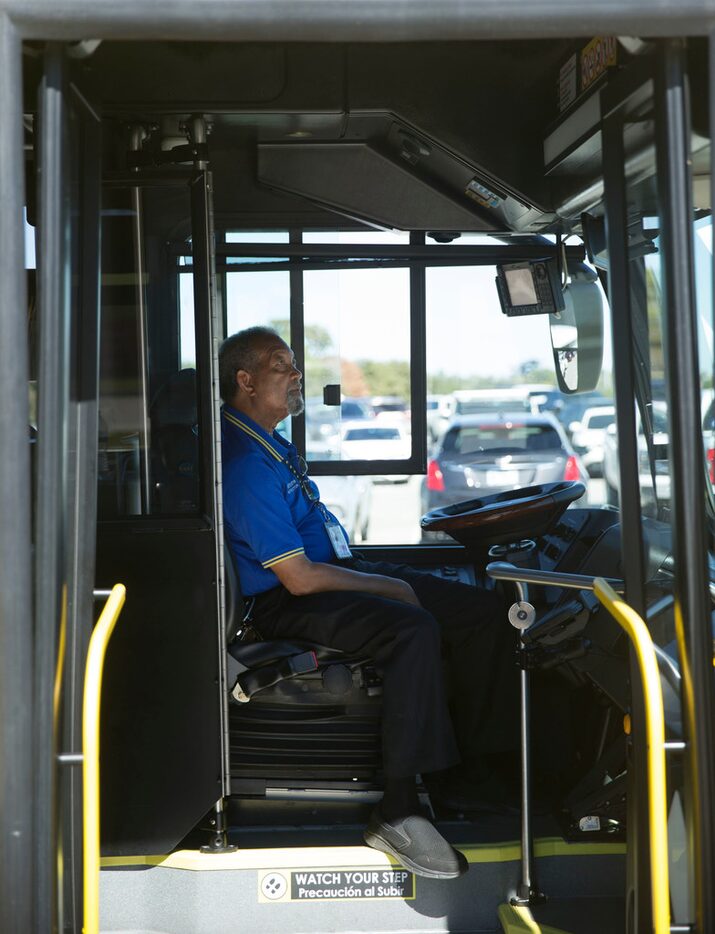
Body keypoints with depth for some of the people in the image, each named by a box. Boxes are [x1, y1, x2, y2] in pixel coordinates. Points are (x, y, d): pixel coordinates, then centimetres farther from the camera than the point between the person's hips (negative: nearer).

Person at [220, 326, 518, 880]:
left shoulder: (267, 439, 14)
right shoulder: (243, 463, -19)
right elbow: (299, 579, -22)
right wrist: (387, 587, -12)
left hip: (338, 569, 11)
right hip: (288, 606, -11)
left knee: (484, 612, -3)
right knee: (415, 629, -38)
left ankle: (475, 768, 0)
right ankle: (398, 812, -34)